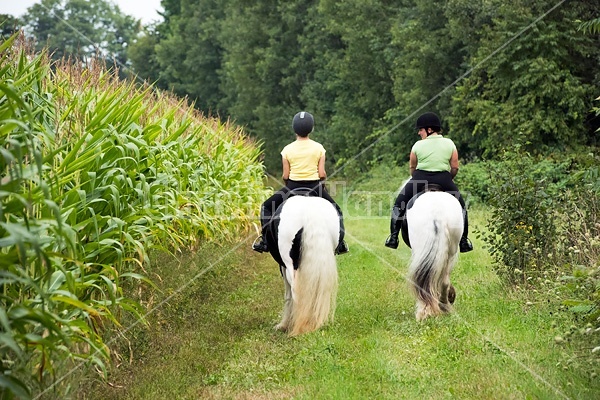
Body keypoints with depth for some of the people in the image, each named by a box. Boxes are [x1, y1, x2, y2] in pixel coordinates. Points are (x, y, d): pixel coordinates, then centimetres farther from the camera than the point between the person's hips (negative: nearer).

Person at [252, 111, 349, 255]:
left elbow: (285, 175, -2)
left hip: (293, 186, 0)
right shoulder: (319, 148, -3)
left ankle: (265, 239, 4)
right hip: (314, 186, 1)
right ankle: (339, 241, 11)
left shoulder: (288, 149, -3)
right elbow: (322, 173, -6)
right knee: (335, 210, 23)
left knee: (266, 207, 19)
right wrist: (322, 184, 14)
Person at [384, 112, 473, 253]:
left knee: (399, 204, 17)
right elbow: (455, 168, 2)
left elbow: (412, 167, 8)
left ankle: (393, 237, 13)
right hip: (444, 180, 1)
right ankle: (464, 242, 17)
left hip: (420, 178, -1)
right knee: (461, 206, 20)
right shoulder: (449, 143, 2)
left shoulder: (418, 145, -1)